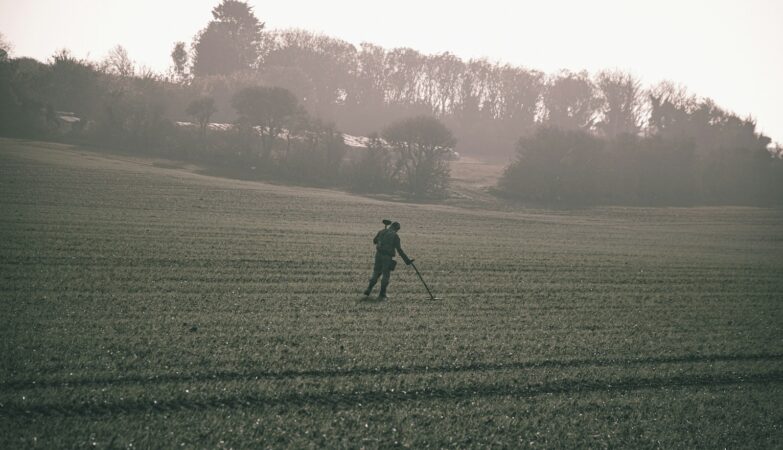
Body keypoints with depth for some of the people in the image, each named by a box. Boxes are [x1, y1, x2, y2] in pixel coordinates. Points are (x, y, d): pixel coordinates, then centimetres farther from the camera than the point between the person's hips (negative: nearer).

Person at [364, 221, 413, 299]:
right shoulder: (395, 236, -6)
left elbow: (374, 241, 19)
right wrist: (407, 260, -7)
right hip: (388, 257, -4)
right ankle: (382, 294, 5)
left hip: (378, 254, 4)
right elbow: (399, 250, -10)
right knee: (386, 275, 5)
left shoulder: (382, 232, 6)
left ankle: (369, 289, 12)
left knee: (376, 272, 18)